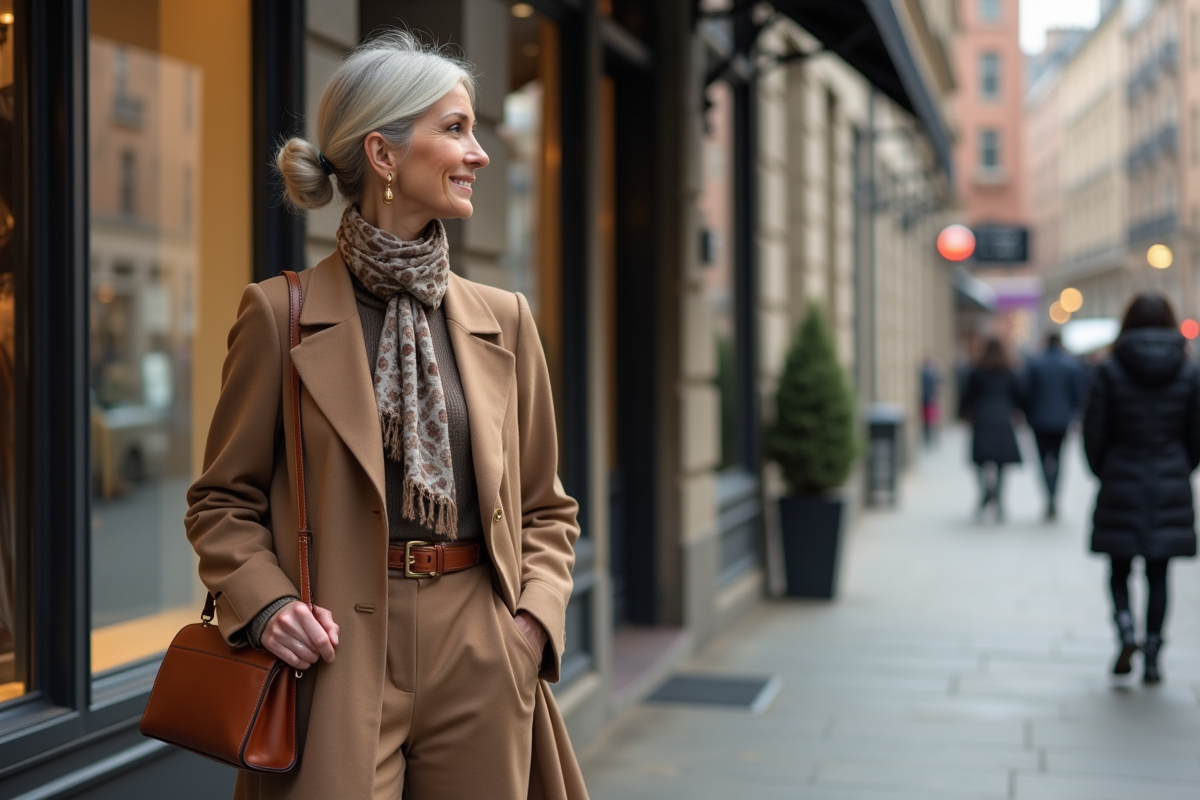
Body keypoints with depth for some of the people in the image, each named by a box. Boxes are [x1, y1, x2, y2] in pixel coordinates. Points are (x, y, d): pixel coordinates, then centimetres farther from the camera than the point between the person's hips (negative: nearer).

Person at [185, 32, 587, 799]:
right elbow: (223, 502, 5)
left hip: (480, 662, 3)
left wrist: (536, 620, -2)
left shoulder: (504, 320, 8)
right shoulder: (281, 312, -2)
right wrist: (265, 603, -12)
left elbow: (545, 508, 14)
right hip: (340, 660, -3)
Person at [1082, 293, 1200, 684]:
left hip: (1121, 487, -1)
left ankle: (1125, 632, -10)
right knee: (1158, 574, 8)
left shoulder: (1110, 371, -7)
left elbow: (1094, 433, -5)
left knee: (1119, 569, 12)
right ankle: (1152, 658, 7)